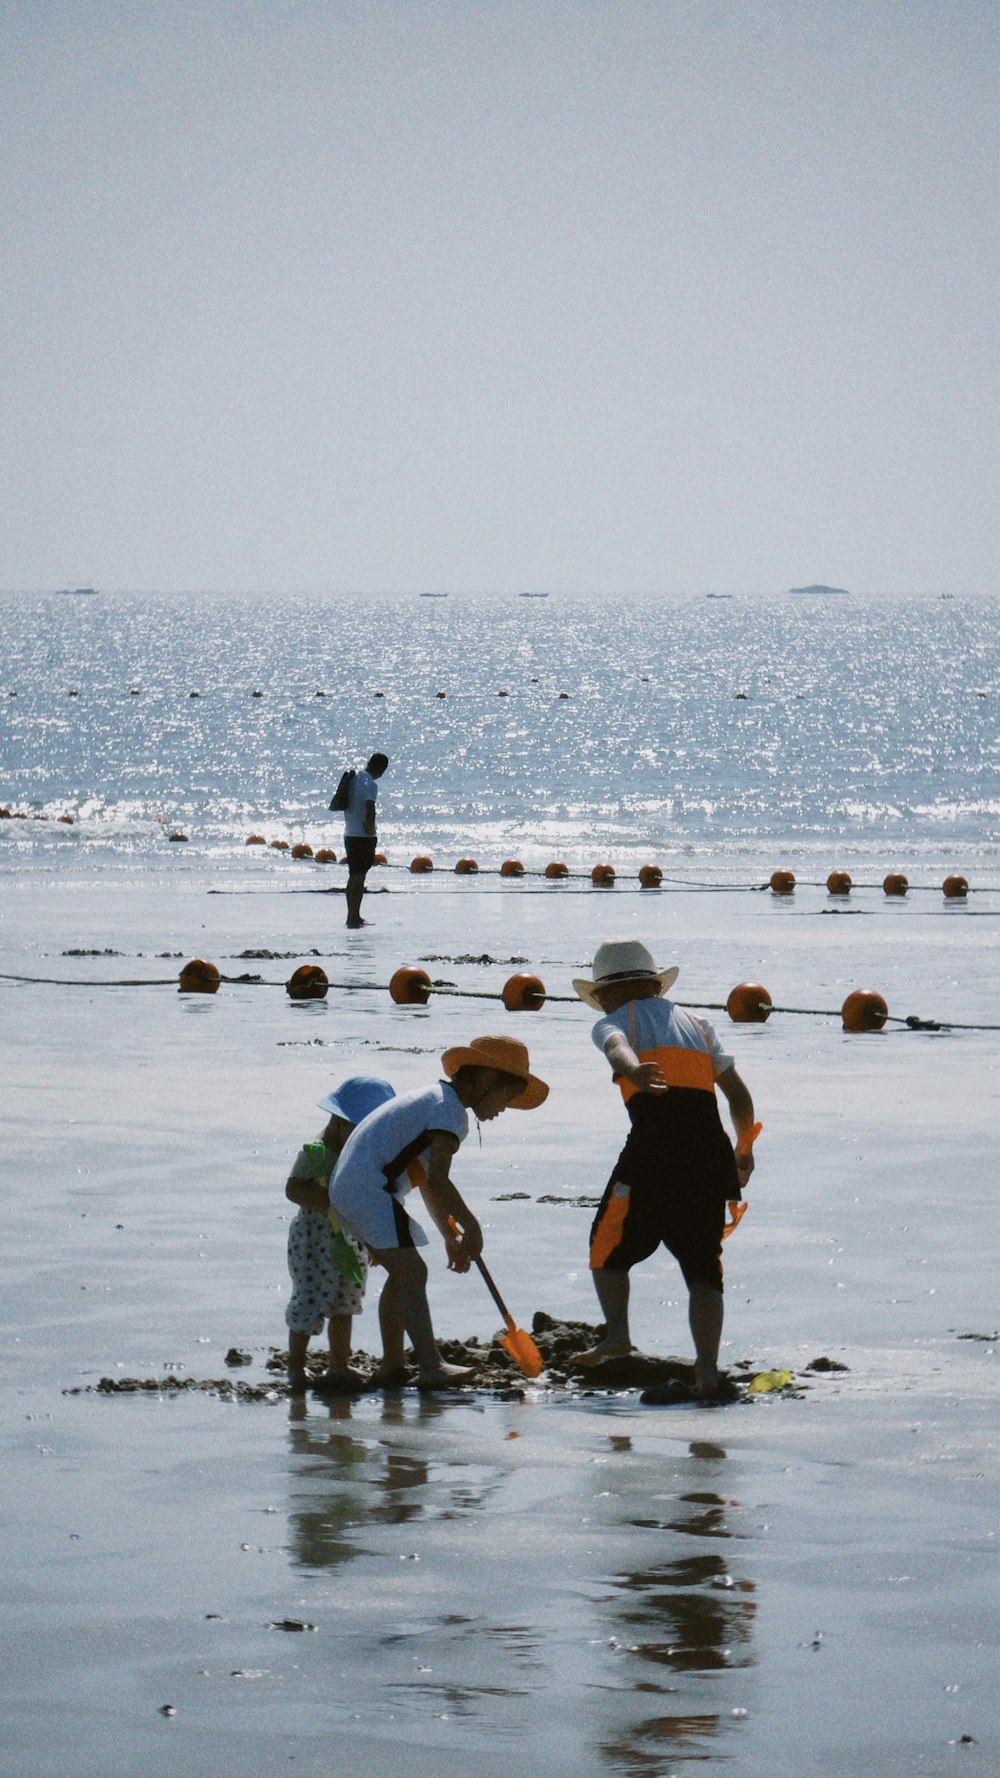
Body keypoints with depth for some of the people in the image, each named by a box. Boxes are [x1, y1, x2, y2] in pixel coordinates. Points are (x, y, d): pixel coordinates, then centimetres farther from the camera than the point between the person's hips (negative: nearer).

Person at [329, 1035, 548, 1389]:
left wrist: (450, 1235, 28)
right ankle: (431, 1368, -24)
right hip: (370, 1191, -11)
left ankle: (392, 1366, 26)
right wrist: (470, 1226, -10)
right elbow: (437, 1181, -19)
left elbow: (429, 1182, 27)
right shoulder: (449, 1110, -11)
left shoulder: (433, 1100, 21)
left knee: (402, 1275, 19)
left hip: (346, 1188, 11)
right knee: (412, 1273, -15)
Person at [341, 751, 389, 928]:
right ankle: (354, 917, -6)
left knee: (354, 875, 15)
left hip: (349, 834, 8)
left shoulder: (354, 779, 10)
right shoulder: (370, 785, -16)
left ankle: (353, 916, 21)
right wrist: (370, 829, -15)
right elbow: (370, 809, -27)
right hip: (363, 836, -8)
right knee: (359, 876, -5)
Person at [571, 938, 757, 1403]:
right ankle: (707, 1373, -6)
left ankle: (617, 1332, -5)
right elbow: (739, 1095, 22)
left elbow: (617, 1048, -13)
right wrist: (744, 1149, 37)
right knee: (703, 1265, 5)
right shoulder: (696, 1024, 26)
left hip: (655, 1147, -4)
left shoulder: (614, 1021, 13)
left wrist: (633, 1070, -36)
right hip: (710, 1150, 4)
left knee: (609, 1244, 14)